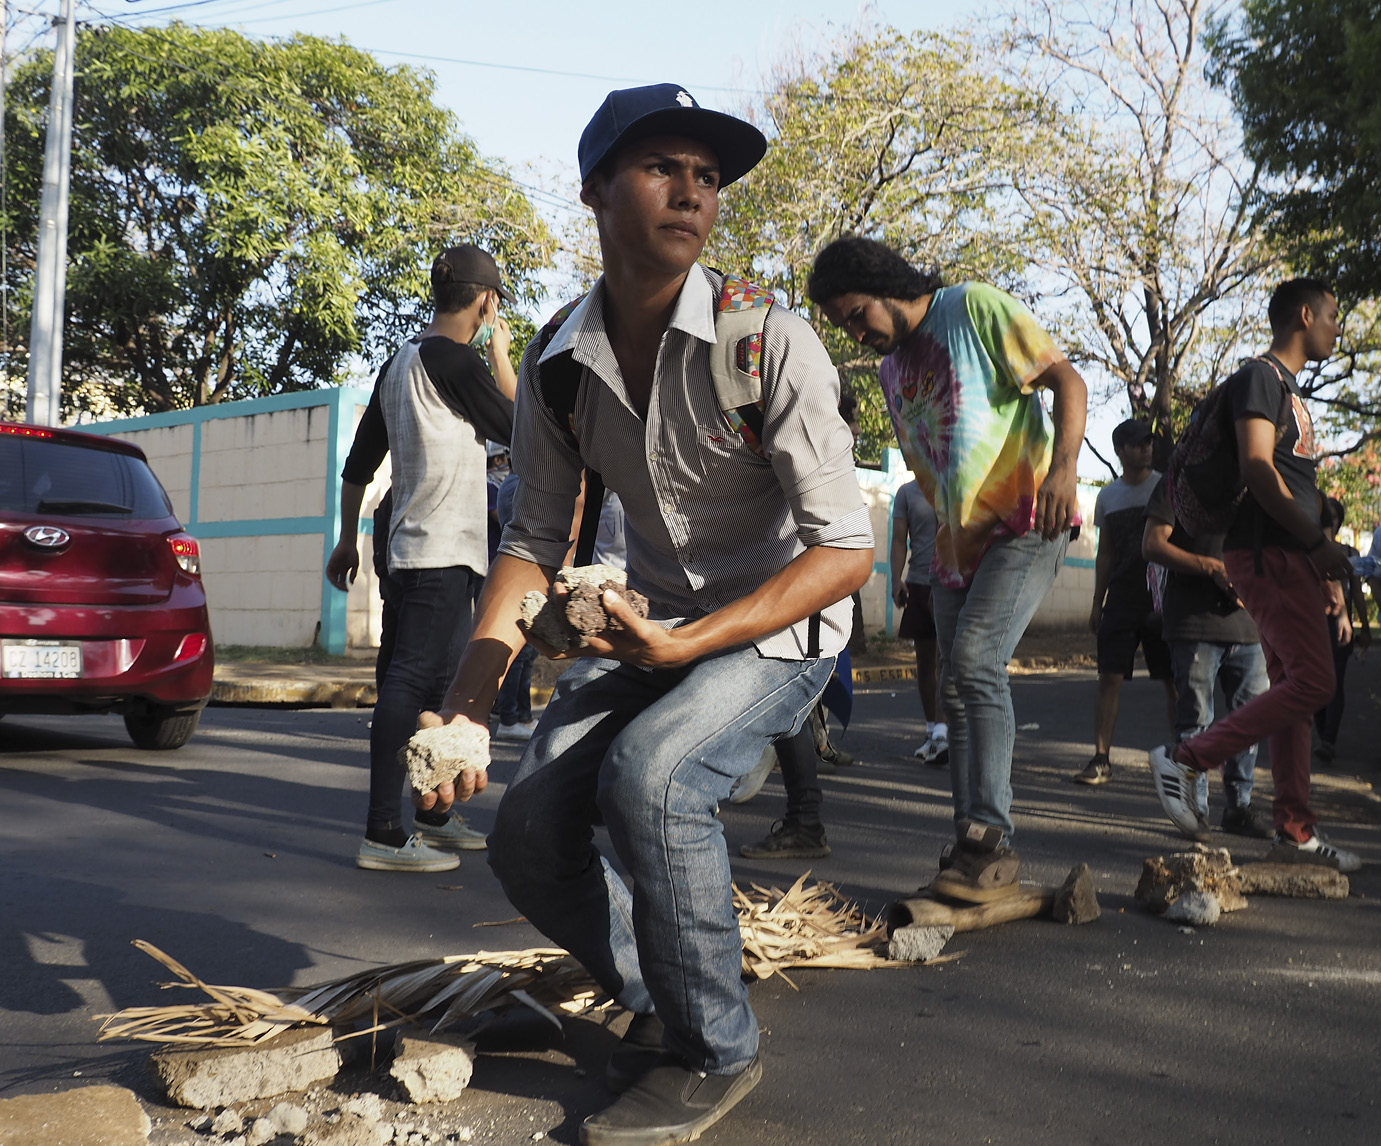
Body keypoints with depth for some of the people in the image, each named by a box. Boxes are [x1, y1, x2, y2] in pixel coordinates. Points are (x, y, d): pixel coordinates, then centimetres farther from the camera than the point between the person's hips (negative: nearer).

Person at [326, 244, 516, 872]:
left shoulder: (400, 361, 17)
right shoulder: (458, 358, -11)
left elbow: (359, 462, 18)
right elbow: (516, 429, -3)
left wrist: (348, 540, 23)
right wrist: (501, 354, 6)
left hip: (420, 552, 10)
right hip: (441, 553, -10)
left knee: (438, 683, 16)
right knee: (411, 681, -12)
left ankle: (433, 816, 27)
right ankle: (383, 833, -12)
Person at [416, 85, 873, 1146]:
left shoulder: (769, 343, -20)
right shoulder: (557, 366, -4)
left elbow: (846, 551, -20)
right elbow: (534, 542, 1)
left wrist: (688, 644, -30)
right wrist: (467, 703, -12)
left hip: (782, 624, -5)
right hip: (652, 624, 5)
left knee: (646, 773, -32)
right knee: (528, 835, -9)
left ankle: (715, 1048, -6)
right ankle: (657, 998, 21)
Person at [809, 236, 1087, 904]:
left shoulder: (975, 309, -6)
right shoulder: (890, 370, 15)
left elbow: (1068, 380, -12)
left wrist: (1063, 465, -28)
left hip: (1026, 522, -8)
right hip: (958, 539, 8)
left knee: (975, 660, -23)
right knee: (956, 689, 5)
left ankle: (991, 840, -19)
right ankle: (974, 849, 13)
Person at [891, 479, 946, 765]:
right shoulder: (907, 492, 8)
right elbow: (899, 540, 5)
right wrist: (896, 579, -7)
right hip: (919, 583, 2)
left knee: (946, 659, -12)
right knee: (924, 662, 9)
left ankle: (941, 734, -13)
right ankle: (931, 731, 21)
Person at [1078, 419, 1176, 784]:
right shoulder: (1108, 496, 11)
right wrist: (1097, 603, 11)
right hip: (1121, 599, 2)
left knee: (1174, 680, 1)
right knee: (1109, 678, -5)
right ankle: (1101, 758, -2)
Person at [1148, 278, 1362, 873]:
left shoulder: (1289, 389, 24)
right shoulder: (1260, 377, -6)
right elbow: (1257, 467, -18)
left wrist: (1324, 569, 18)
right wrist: (1320, 541, -18)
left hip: (1292, 556, 10)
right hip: (1266, 552, -10)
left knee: (1293, 688, 8)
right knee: (1313, 680, -15)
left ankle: (1295, 830, 11)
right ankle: (1186, 758, -9)